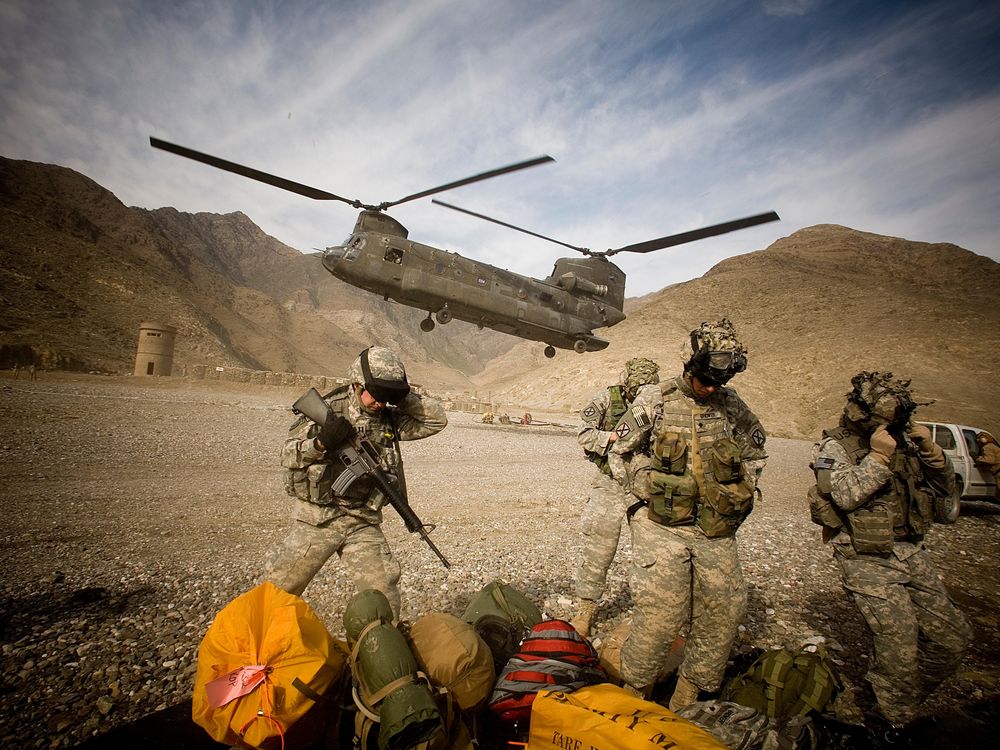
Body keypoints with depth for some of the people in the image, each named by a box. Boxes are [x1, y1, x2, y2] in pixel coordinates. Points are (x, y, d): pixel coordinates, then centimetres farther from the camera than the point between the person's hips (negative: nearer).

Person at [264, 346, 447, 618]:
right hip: (317, 519, -2)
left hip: (364, 523, 2)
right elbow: (287, 455, -5)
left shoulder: (390, 419, 2)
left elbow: (437, 420, 2)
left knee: (383, 590, -3)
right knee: (278, 587, 9)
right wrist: (320, 443, -25)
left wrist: (404, 398, -9)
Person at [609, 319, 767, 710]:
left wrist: (742, 494, 13)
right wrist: (645, 492, 2)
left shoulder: (733, 407, 6)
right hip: (663, 529, -4)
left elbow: (756, 453, 23)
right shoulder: (655, 400, -3)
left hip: (716, 533, 4)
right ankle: (633, 694, 14)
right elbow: (617, 451, 7)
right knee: (659, 616, -9)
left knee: (723, 615, 6)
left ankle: (686, 700, 26)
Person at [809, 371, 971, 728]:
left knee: (953, 637, 10)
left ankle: (903, 699, 32)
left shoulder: (903, 441, 9)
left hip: (912, 553, 7)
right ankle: (897, 724, 18)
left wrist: (929, 449, -4)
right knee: (900, 649, -8)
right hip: (868, 560, -6)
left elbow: (945, 487, 11)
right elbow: (846, 496, -21)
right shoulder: (834, 447, -8)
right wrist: (878, 456, -21)